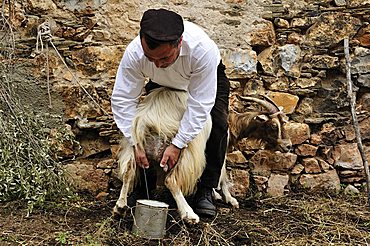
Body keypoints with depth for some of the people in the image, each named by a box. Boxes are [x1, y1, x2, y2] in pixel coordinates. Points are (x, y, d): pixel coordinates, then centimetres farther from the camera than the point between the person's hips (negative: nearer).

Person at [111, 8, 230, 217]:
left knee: (218, 124, -22)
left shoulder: (202, 49, -46)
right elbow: (123, 100, -28)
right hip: (162, 83, 3)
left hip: (208, 77, -2)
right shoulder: (134, 52, -38)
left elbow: (199, 104, -39)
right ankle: (144, 188, 5)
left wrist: (178, 145, -38)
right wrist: (136, 144, -32)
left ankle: (206, 191, -9)